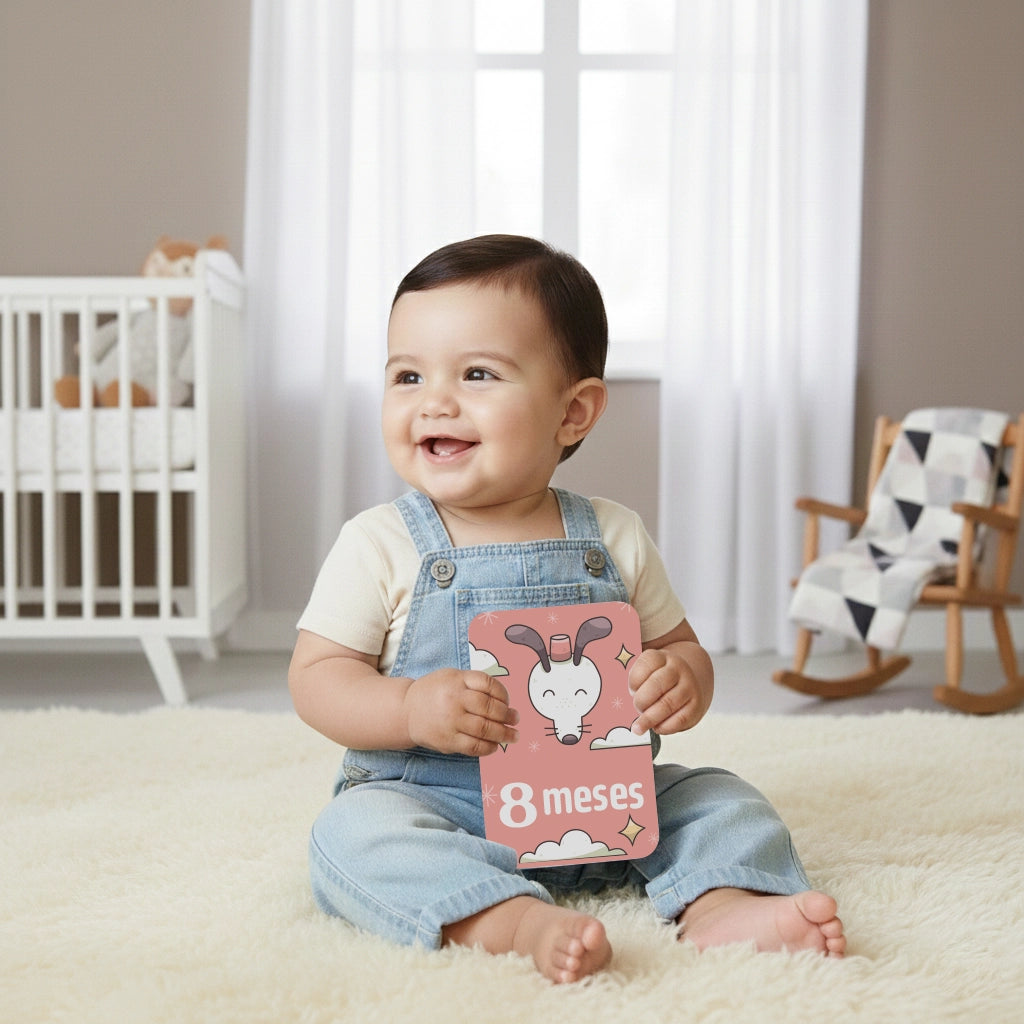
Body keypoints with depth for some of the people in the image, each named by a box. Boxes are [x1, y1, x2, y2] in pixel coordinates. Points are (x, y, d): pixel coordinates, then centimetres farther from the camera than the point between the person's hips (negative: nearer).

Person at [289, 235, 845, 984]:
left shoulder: (616, 538, 1)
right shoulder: (381, 545, -6)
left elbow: (682, 650, 9)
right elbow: (316, 677, -6)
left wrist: (681, 683, -16)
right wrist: (411, 708, -26)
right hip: (432, 804, -2)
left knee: (723, 801, -7)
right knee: (354, 834, -30)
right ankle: (515, 921, -40)